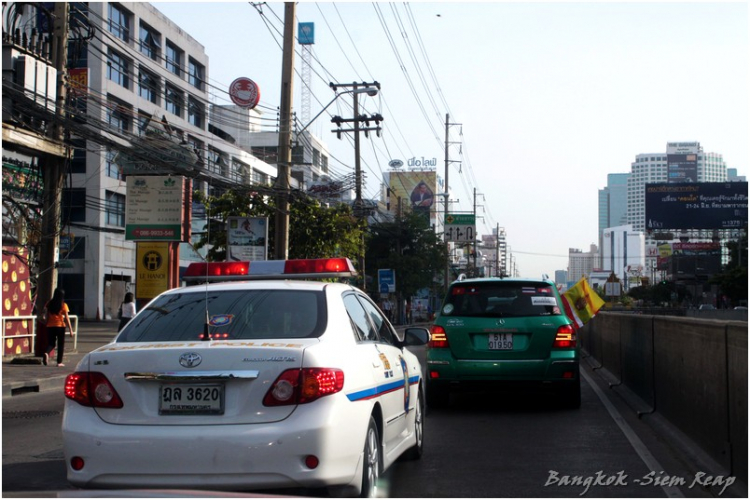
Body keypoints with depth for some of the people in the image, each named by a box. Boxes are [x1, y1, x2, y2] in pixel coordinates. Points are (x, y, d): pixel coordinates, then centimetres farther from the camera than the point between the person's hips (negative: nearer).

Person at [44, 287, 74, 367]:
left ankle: (46, 353, -19)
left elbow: (46, 316, 1)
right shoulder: (63, 305, -7)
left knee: (51, 343, 12)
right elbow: (67, 319, -7)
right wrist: (71, 331, -4)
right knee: (61, 344, 10)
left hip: (50, 326, 2)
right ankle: (59, 362, 9)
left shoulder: (49, 304, 0)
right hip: (60, 326, -2)